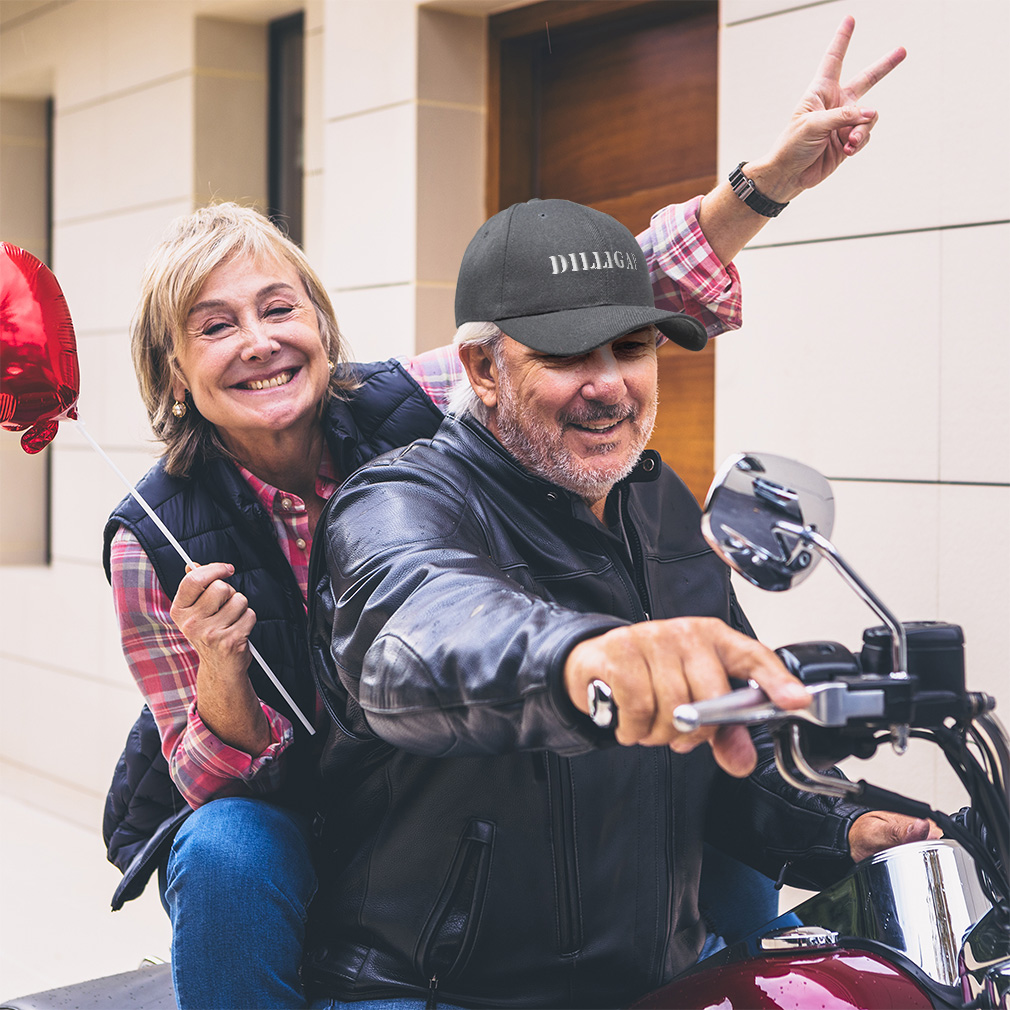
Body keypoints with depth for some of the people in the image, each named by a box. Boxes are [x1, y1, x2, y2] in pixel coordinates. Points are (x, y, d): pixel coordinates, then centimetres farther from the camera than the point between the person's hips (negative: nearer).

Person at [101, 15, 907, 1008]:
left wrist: (767, 182, -28)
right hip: (269, 812, -1)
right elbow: (214, 782, -13)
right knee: (227, 857, -37)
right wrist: (220, 670, -35)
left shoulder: (407, 405, -14)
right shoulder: (153, 540, -16)